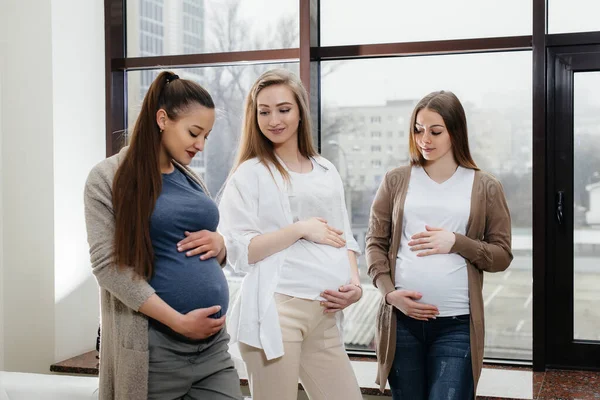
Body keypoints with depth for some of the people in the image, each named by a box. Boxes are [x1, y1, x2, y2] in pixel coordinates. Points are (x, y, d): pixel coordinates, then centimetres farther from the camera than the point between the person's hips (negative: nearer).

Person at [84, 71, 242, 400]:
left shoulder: (191, 179, 14)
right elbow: (109, 265, -12)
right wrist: (179, 321, -17)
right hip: (154, 349, -5)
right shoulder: (108, 178, -4)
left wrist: (219, 244, -2)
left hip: (214, 343, 5)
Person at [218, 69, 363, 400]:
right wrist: (301, 229, -12)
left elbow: (345, 237, 17)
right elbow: (236, 251, -8)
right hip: (276, 310, -5)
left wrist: (355, 284, 0)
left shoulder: (326, 172, 15)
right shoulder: (249, 173, -1)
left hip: (325, 315, 5)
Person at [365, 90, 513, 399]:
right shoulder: (395, 181, 6)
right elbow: (375, 243, 7)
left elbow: (502, 256, 4)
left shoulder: (485, 188, 4)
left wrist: (456, 243, -12)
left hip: (457, 324, -1)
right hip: (401, 319, 2)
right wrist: (389, 292, -8)